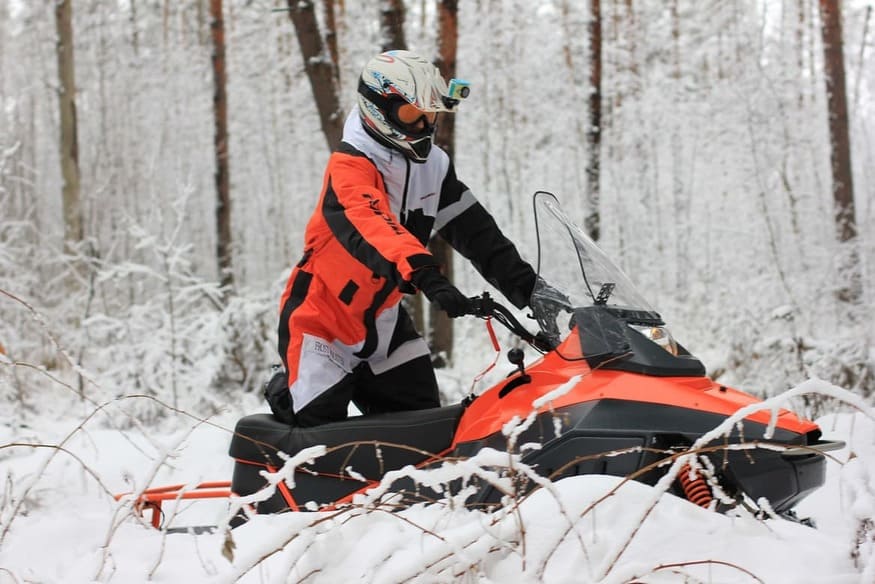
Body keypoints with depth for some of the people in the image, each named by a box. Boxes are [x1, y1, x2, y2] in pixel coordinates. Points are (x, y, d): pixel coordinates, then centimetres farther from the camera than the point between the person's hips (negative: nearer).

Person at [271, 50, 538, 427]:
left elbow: (474, 231, 0)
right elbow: (370, 225, -42)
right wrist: (424, 275, -57)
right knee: (320, 425, -7)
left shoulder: (434, 166, 1)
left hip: (384, 318, 7)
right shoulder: (350, 165, -22)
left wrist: (525, 285, -12)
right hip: (322, 314, -7)